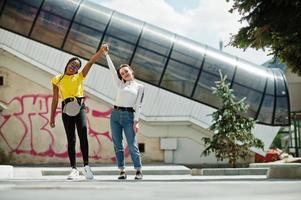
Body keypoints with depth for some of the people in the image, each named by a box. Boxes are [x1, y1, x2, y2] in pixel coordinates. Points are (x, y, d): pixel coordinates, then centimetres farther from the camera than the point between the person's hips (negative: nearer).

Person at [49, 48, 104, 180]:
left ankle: (86, 166, -17)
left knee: (83, 134, -19)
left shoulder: (79, 76, 15)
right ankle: (74, 169, 1)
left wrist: (101, 51, -8)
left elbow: (91, 61, 5)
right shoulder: (57, 80, 15)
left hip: (79, 106, -1)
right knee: (71, 139, -1)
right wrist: (52, 117, 11)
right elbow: (55, 99, 15)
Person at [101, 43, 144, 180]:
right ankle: (122, 171, 6)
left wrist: (136, 121, -8)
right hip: (115, 114, 3)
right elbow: (112, 70, 5)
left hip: (129, 116, -3)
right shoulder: (120, 84, 14)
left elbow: (138, 105, 1)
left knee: (132, 145, -6)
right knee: (117, 145, 1)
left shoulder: (139, 87, 7)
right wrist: (106, 54, -2)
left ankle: (138, 171, 4)